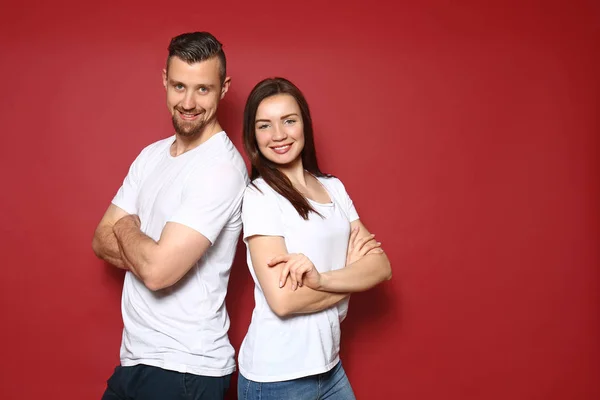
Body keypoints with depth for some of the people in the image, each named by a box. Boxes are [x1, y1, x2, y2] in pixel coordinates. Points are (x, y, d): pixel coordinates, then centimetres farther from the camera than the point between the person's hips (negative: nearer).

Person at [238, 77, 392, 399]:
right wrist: (352, 271, -7)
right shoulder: (259, 197, -13)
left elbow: (381, 267, -4)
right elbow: (283, 300, -20)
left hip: (328, 366, 6)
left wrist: (321, 278, -22)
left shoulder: (333, 188, 5)